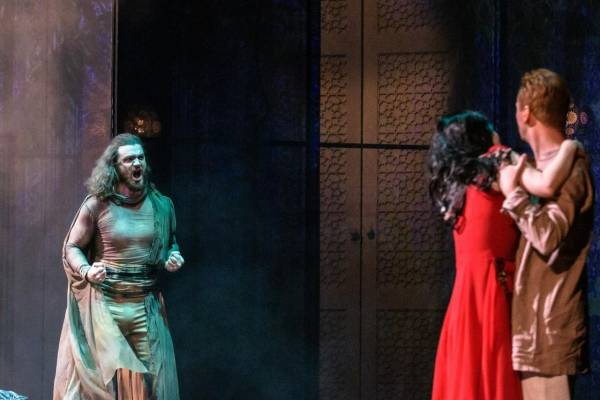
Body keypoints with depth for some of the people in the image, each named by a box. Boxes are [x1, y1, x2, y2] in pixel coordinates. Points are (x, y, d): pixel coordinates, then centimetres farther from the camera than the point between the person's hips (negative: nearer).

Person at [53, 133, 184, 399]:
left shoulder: (160, 205, 7)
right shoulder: (97, 205, -4)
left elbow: (171, 242, 24)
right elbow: (72, 247, 3)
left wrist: (173, 257, 2)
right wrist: (87, 270, -15)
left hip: (146, 305, 3)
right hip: (105, 303, -3)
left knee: (152, 377, -1)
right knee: (102, 375, -3)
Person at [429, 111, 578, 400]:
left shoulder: (459, 180, 19)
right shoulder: (496, 161, -5)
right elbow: (547, 185, -22)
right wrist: (569, 145, -6)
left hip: (469, 290, 8)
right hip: (490, 287, -8)